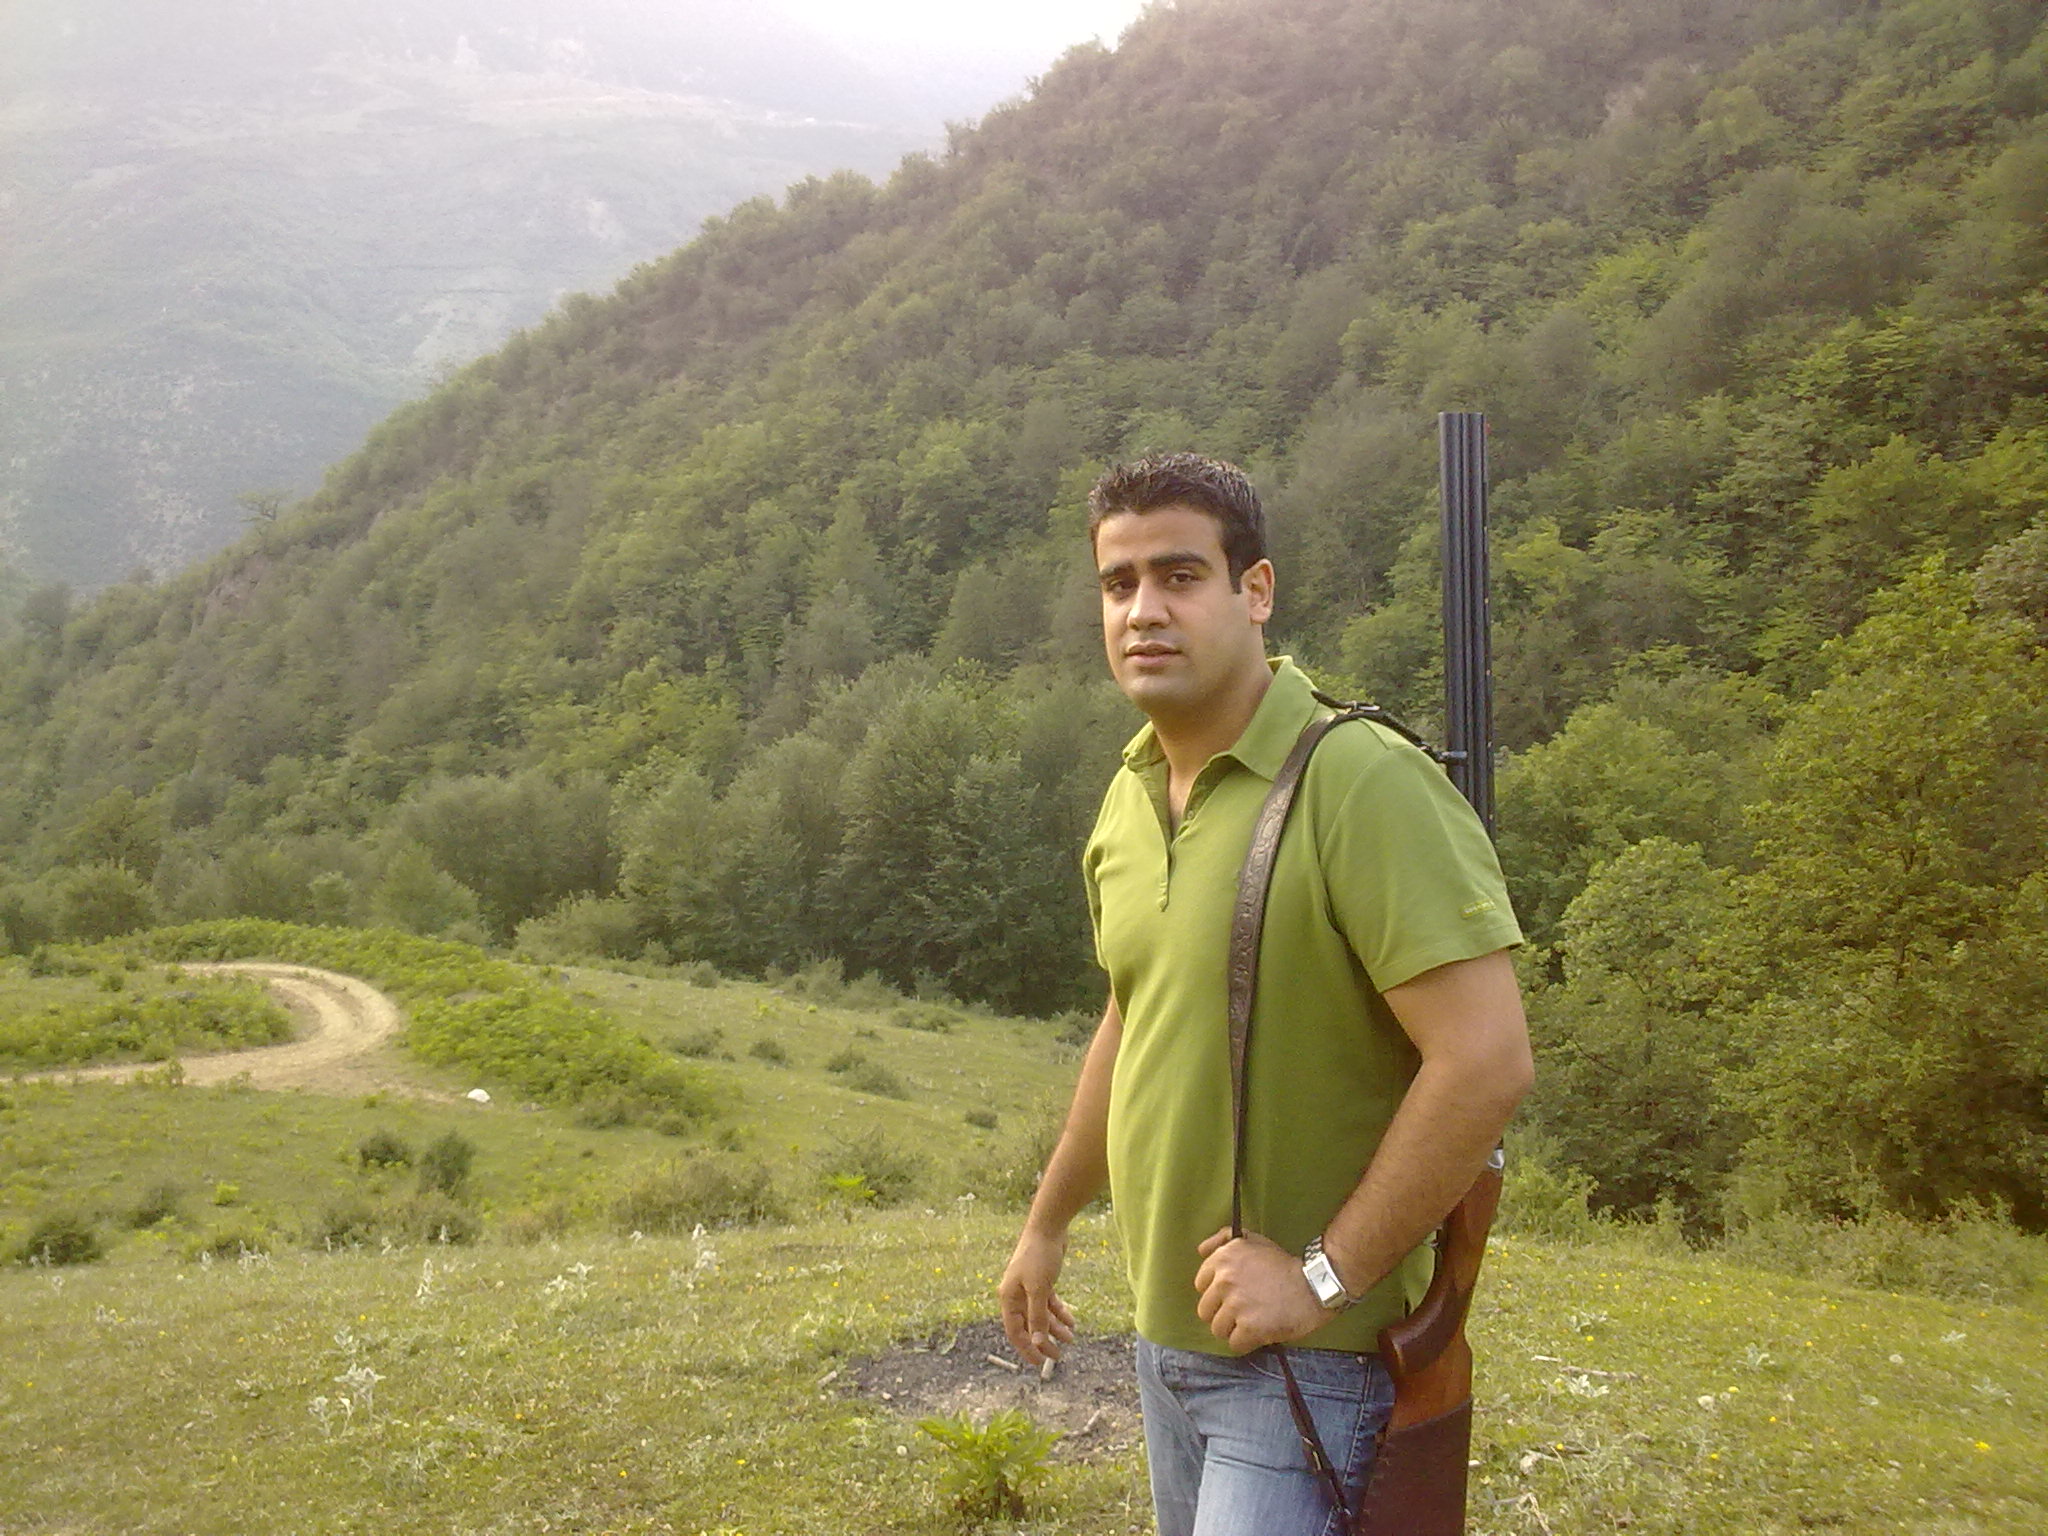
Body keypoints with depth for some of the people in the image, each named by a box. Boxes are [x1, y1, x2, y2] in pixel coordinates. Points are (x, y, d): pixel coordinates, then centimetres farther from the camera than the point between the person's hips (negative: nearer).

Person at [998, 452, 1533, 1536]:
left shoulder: (1363, 782, -20)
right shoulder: (1128, 798, 5)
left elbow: (1486, 1061, -25)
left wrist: (1325, 1275, -20)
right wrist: (1047, 1224, 25)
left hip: (1308, 1355, -7)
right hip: (1167, 1328, 8)